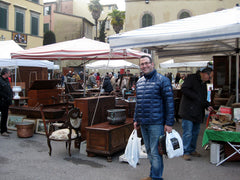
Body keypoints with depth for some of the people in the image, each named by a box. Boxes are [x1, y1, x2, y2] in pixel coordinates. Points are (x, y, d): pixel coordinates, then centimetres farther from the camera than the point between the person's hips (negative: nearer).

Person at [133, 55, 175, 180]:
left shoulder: (162, 80, -7)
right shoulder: (139, 82, 13)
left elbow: (169, 102, -10)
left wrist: (169, 123, -14)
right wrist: (136, 119, 18)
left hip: (156, 123, -7)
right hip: (143, 123, 7)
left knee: (155, 152, -1)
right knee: (149, 151, 16)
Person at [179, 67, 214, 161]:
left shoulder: (203, 83, 19)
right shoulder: (191, 78, -7)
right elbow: (184, 89, -21)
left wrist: (207, 106, 8)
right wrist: (196, 97, -19)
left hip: (198, 113, 9)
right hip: (188, 111, -8)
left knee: (195, 132, 14)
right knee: (188, 133, -5)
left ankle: (192, 150, 27)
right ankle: (186, 152, 6)